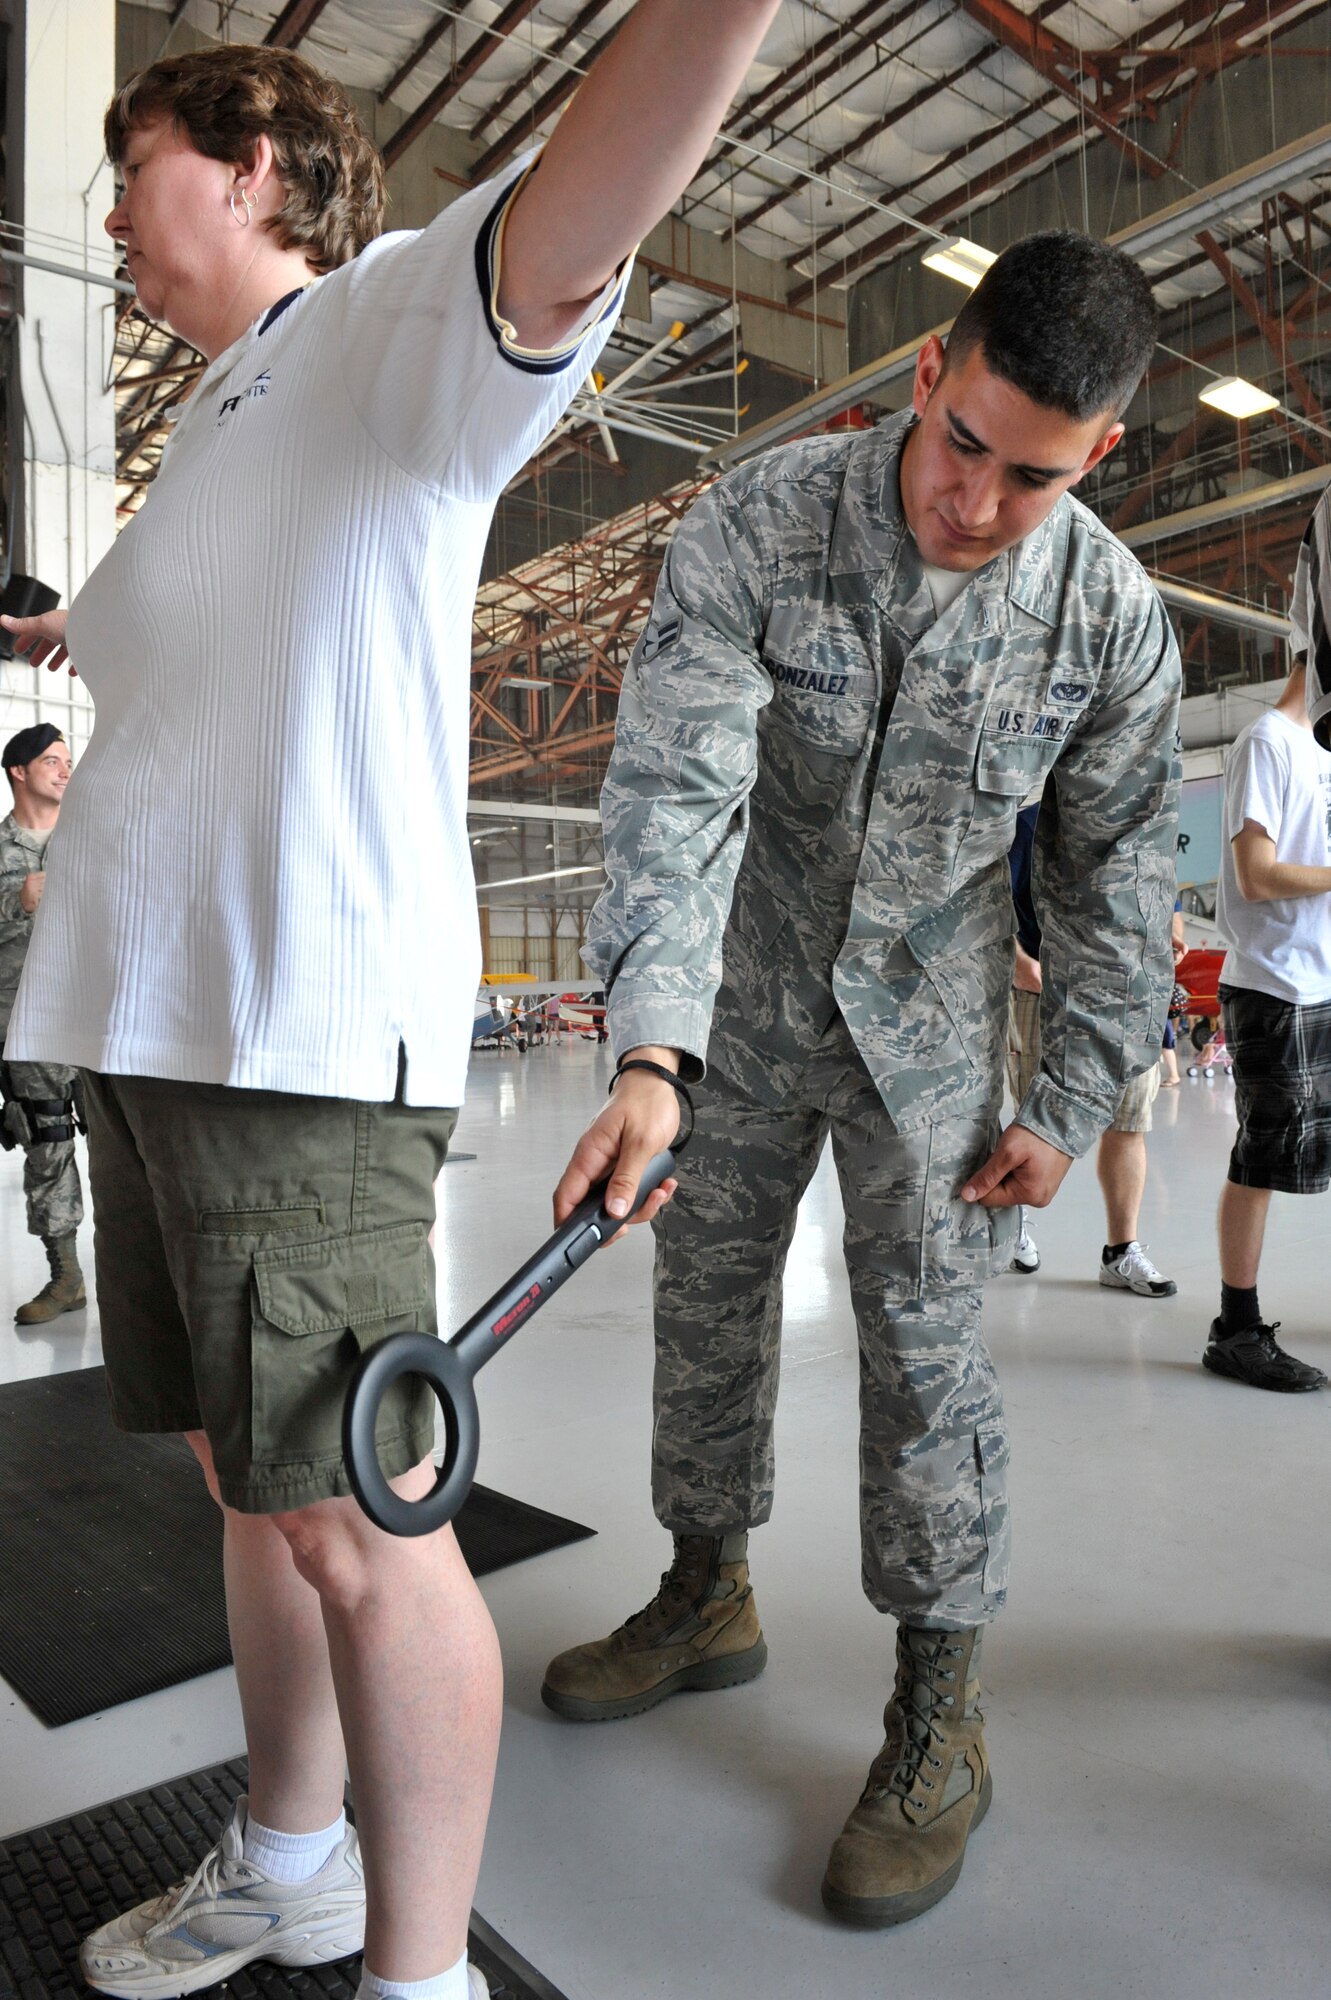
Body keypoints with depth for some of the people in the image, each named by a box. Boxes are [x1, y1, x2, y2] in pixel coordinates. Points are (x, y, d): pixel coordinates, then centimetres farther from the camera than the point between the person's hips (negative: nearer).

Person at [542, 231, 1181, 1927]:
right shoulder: (754, 530, -18)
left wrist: (1070, 1104, -5)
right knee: (706, 1300, 11)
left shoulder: (1116, 618, -13)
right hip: (740, 1007, 2)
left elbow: (1115, 875, -3)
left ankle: (939, 1716, 19)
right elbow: (675, 786, -28)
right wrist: (650, 1052, -40)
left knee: (925, 1351, 0)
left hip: (925, 1029, -1)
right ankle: (708, 1598, 35)